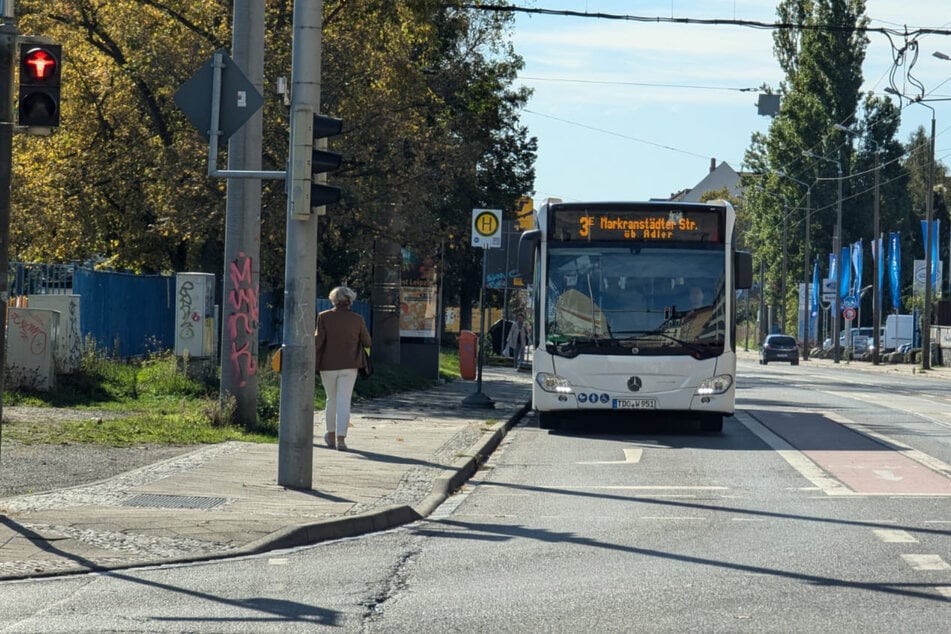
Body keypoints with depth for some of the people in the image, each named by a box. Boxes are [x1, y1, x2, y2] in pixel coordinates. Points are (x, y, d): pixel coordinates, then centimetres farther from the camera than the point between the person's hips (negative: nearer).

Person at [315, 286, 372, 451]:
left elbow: (318, 340, -11)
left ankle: (331, 435, 30)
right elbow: (367, 343, 5)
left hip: (328, 365, 1)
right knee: (344, 402, -3)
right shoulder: (357, 320, -2)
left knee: (331, 400, 17)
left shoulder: (324, 317, -5)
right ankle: (341, 438, -14)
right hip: (349, 366, -1)